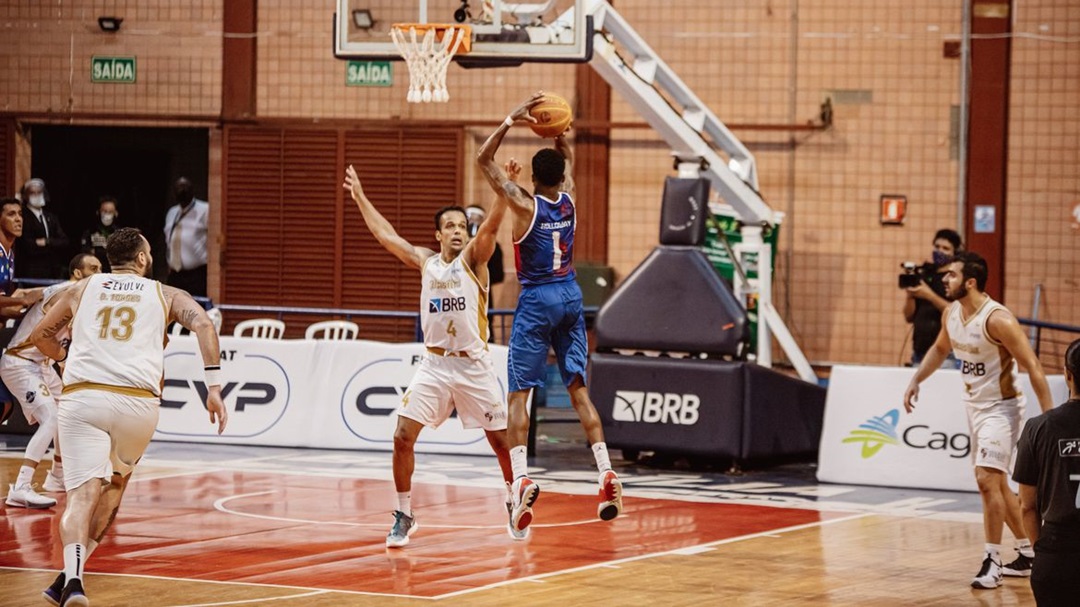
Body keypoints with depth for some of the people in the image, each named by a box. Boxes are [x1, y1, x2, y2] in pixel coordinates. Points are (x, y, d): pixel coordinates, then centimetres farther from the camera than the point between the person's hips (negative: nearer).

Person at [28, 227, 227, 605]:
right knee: (115, 483, 25)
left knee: (82, 493, -9)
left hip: (82, 398, 0)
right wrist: (214, 386, -2)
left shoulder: (81, 289, 23)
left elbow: (39, 336, 28)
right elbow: (203, 324, 1)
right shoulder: (166, 295, 19)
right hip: (139, 402, 0)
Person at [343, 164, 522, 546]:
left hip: (474, 366, -3)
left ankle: (514, 507, 25)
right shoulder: (425, 261, 9)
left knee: (502, 440, 4)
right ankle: (403, 517, 4)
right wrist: (359, 197, 22)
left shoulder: (473, 258, -3)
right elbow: (385, 235, 18)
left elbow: (491, 227, -21)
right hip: (434, 364, 3)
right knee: (403, 437, -8)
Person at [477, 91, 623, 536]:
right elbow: (569, 161, 23)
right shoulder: (569, 199, 2)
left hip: (536, 300, -5)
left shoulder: (525, 204, -12)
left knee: (519, 392, -4)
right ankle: (607, 474, -2)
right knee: (578, 388, 8)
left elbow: (484, 159, -8)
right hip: (570, 295, 5)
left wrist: (512, 120, -11)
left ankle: (521, 478, -20)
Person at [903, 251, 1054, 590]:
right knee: (996, 484, 15)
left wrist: (1049, 417, -25)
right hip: (975, 406, 9)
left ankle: (992, 562, -9)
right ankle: (1028, 556, 28)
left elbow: (1033, 367, -23)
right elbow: (940, 349, 22)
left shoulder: (998, 320, -24)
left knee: (987, 480, -17)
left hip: (1000, 408, -9)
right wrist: (916, 381, 14)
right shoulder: (951, 313, 0)